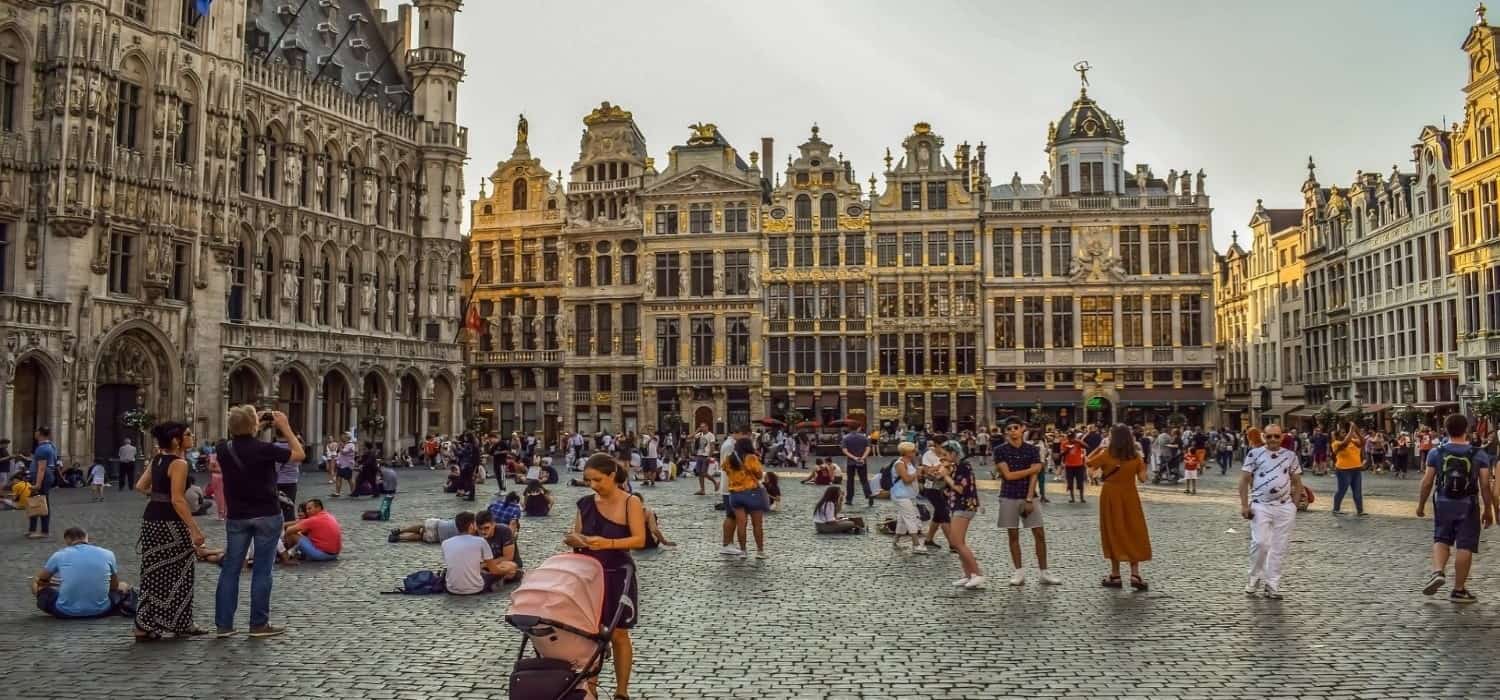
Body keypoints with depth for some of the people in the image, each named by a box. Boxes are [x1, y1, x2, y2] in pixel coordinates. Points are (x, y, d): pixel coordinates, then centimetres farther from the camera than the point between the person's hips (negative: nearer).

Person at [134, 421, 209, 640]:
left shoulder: (158, 459, 10)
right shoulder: (179, 463, -16)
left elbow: (140, 486, 16)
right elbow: (177, 500, -22)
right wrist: (195, 529, -21)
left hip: (151, 520, 8)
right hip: (169, 523, -8)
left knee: (155, 575, 12)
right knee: (176, 575, 4)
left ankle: (145, 627, 14)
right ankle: (180, 624, 13)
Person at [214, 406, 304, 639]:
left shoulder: (223, 449, -3)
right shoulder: (264, 449, -18)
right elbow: (300, 454, -7)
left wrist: (257, 424, 15)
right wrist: (285, 427, -3)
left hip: (237, 517, 4)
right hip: (267, 516, -4)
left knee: (230, 569, 9)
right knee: (262, 570, 2)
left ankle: (223, 624, 12)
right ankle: (259, 624, 7)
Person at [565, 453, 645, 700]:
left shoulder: (631, 503, -10)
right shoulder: (585, 503, 4)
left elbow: (639, 540, -17)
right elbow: (578, 534, 11)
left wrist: (608, 543, -30)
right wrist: (574, 540, -13)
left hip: (618, 575, -4)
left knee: (618, 634, 5)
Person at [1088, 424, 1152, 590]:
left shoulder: (1106, 454, -11)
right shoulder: (1136, 456, -5)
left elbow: (1089, 464, 0)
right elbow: (1142, 478, -3)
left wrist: (1099, 448, 4)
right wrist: (1142, 463, 10)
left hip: (1110, 497, -1)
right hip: (1130, 497, 1)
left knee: (1114, 534, 7)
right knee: (1133, 534, 8)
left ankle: (1115, 575, 10)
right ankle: (1135, 574, 1)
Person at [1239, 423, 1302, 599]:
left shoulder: (1290, 456, 8)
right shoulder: (1254, 454, 0)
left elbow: (1297, 482, 13)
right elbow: (1244, 481, 0)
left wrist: (1296, 503, 4)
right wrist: (1244, 505, -7)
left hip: (1285, 507, 3)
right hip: (1260, 506, -2)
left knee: (1279, 547, 4)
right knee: (1260, 543, -13)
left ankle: (1272, 585, 13)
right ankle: (1255, 577, 9)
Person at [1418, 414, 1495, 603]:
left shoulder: (1436, 453, -3)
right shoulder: (1479, 454, -4)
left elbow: (1427, 482, -2)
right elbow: (1485, 485, -5)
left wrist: (1421, 504, 9)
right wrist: (1488, 510, 4)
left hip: (1443, 503, 1)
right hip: (1468, 505, -1)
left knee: (1441, 540, 17)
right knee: (1465, 546, 4)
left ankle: (1437, 572, -7)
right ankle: (1459, 590, 8)